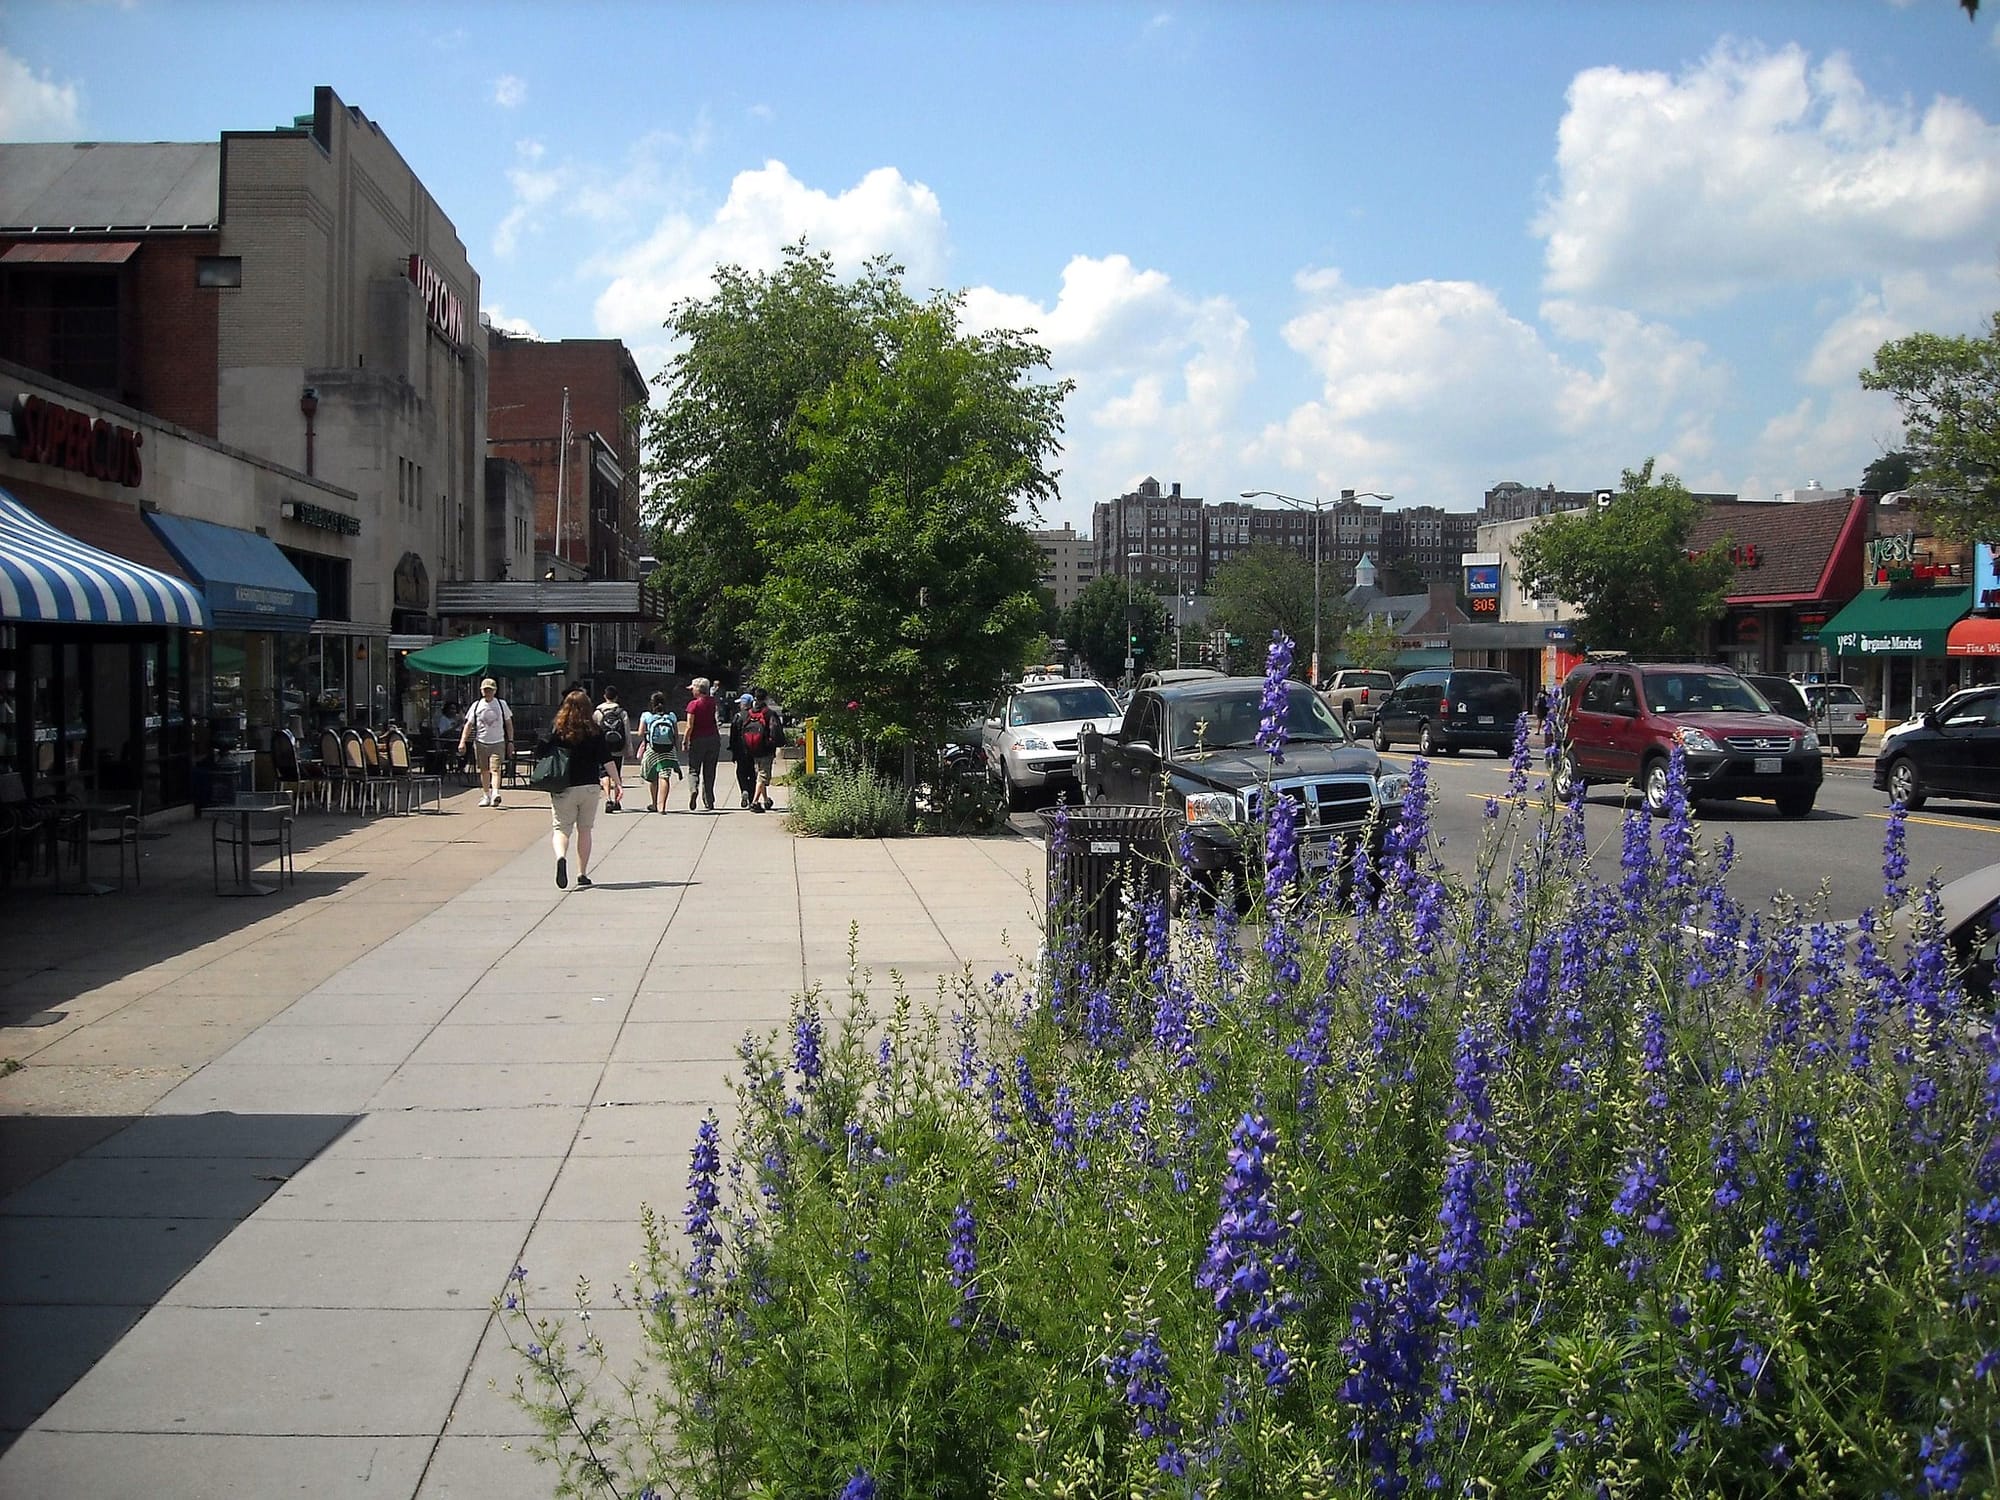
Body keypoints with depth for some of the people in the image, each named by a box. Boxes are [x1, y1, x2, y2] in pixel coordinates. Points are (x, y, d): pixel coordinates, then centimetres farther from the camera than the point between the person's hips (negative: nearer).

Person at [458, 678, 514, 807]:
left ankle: (495, 793, -29)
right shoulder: (476, 706, 4)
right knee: (484, 770, 8)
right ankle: (486, 796, 18)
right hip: (480, 742, 2)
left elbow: (508, 723, 10)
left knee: (495, 768, -15)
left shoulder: (501, 704, 4)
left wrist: (510, 741, 4)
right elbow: (469, 725, 4)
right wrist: (462, 741, -5)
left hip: (498, 743, -2)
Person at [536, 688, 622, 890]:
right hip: (589, 786, 1)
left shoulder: (555, 729, -2)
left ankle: (561, 857, -27)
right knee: (584, 829, 13)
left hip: (563, 788, -1)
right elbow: (606, 759, -4)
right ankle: (582, 875, 12)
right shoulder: (595, 730, -2)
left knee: (562, 828, 4)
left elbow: (540, 755, -2)